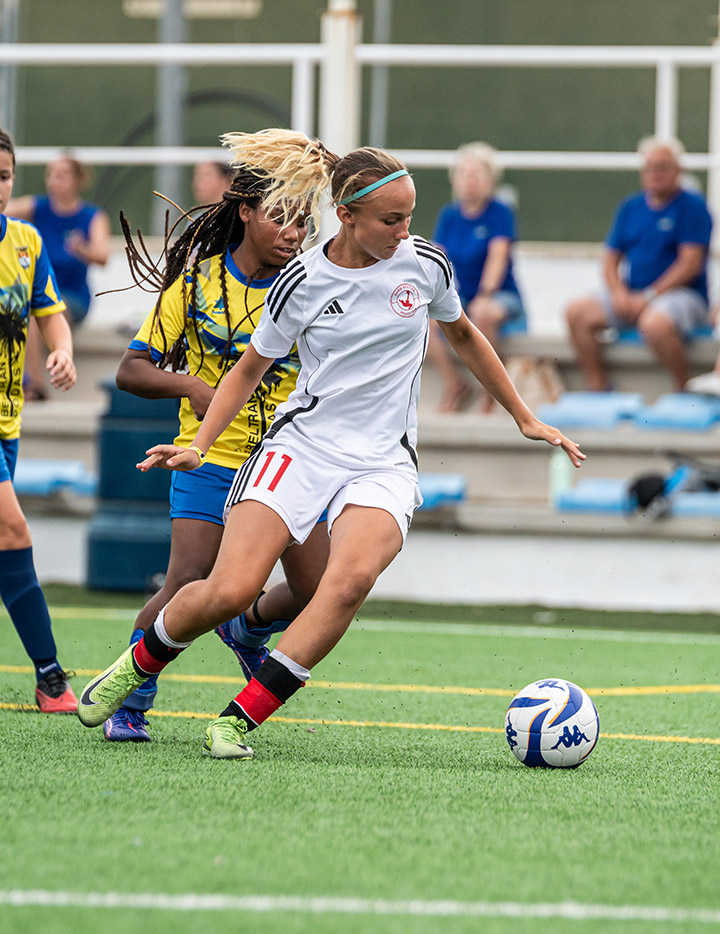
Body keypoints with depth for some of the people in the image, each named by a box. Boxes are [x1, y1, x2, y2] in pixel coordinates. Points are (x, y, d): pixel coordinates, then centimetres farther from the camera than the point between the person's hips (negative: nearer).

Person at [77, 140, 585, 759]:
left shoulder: (425, 265, 1)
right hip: (301, 445, -1)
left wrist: (525, 419, 24)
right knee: (229, 591, -18)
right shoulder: (303, 281, -3)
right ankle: (138, 665, 15)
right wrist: (199, 446, -1)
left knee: (352, 577, -30)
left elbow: (463, 336, 21)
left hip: (383, 463, 1)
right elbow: (250, 369, 11)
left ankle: (238, 720, -25)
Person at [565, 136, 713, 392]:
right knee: (577, 312, -14)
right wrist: (619, 294, -7)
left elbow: (690, 263, -12)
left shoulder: (693, 206, -3)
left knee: (655, 323, -39)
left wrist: (648, 297, -18)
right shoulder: (630, 207, 15)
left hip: (682, 295, -6)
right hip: (631, 296, 6)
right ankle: (597, 391, -12)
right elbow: (611, 260, 14)